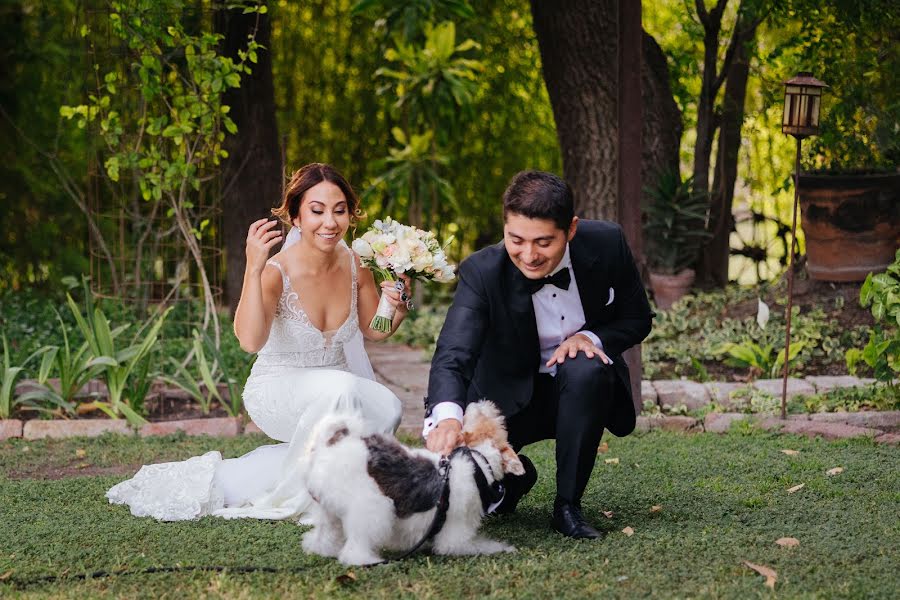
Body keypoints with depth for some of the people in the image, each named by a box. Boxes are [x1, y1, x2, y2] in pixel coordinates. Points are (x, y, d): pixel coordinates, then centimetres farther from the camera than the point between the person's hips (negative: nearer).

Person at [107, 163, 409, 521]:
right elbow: (250, 341, -41)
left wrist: (397, 308, -14)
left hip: (336, 394, 7)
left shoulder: (355, 265, -8)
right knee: (340, 388, -36)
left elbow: (374, 330, 8)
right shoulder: (276, 272, -24)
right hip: (277, 394, -7)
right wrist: (254, 268, -48)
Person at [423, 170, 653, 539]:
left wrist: (591, 337, -23)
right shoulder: (482, 273, -23)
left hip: (585, 387, 1)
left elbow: (637, 319, -1)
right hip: (511, 398, -1)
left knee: (586, 369, -35)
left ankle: (568, 504, -17)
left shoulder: (607, 244, -16)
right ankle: (515, 477, 13)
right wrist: (447, 417, -56)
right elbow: (453, 355, -35)